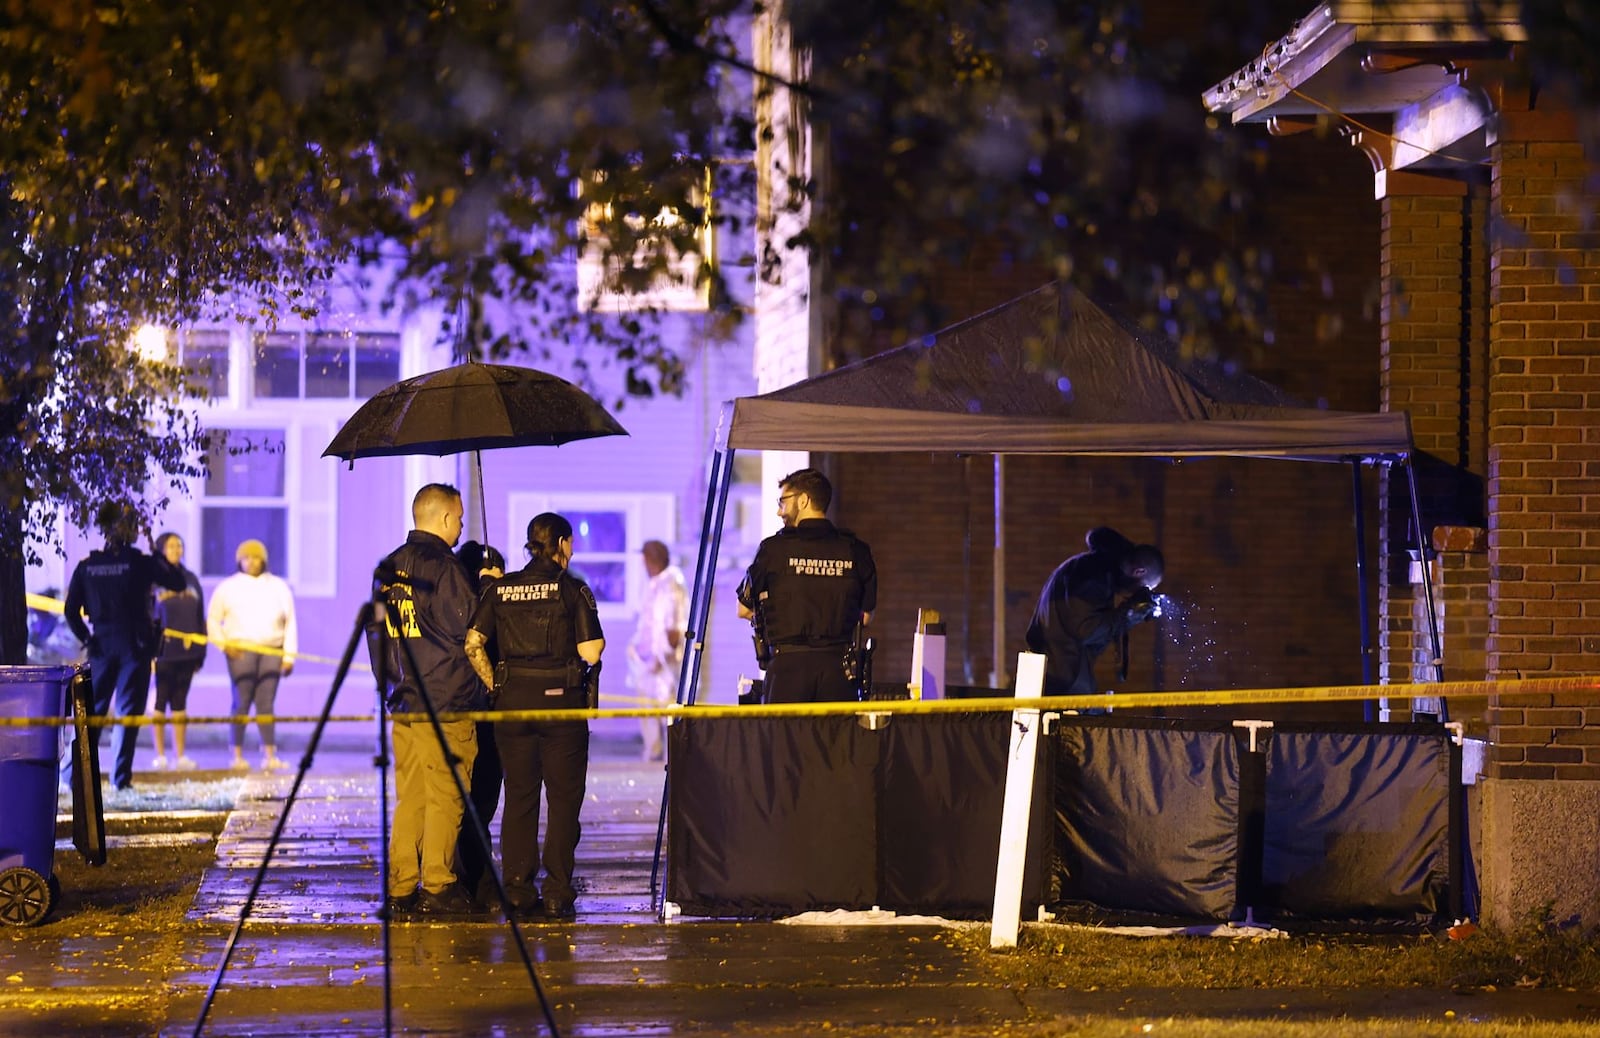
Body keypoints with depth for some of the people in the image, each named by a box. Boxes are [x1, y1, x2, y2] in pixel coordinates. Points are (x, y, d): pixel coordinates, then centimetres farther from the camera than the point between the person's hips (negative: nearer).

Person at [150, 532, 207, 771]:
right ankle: (160, 756, 3)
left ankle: (180, 755, 10)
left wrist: (200, 651, 11)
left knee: (180, 702, 8)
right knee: (159, 702, -1)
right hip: (161, 651, -4)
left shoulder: (190, 580, 13)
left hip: (187, 652, 4)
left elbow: (200, 617, 15)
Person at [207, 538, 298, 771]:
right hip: (240, 651, -2)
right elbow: (213, 620, 8)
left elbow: (290, 623, 13)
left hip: (272, 651, 2)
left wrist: (289, 655, 6)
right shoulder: (228, 588, 8)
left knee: (266, 704, -1)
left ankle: (270, 756, -2)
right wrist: (224, 644, -7)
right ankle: (238, 756, -3)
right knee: (242, 703, -6)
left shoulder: (278, 587, 14)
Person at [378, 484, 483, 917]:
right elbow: (469, 630, -12)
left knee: (409, 798, 10)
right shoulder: (444, 567, -12)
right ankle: (437, 889, -1)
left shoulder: (388, 568, 12)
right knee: (445, 799, -2)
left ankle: (400, 889, 9)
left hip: (403, 702, 7)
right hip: (446, 704, -7)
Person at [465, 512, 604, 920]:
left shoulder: (500, 589, 6)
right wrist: (597, 639, 11)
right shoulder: (572, 589, -6)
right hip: (561, 699, -4)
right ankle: (558, 894, -1)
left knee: (518, 797, 10)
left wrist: (495, 685, 6)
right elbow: (590, 652, -10)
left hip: (513, 700, 4)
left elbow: (473, 645, 0)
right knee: (563, 798, 3)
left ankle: (517, 891, 8)